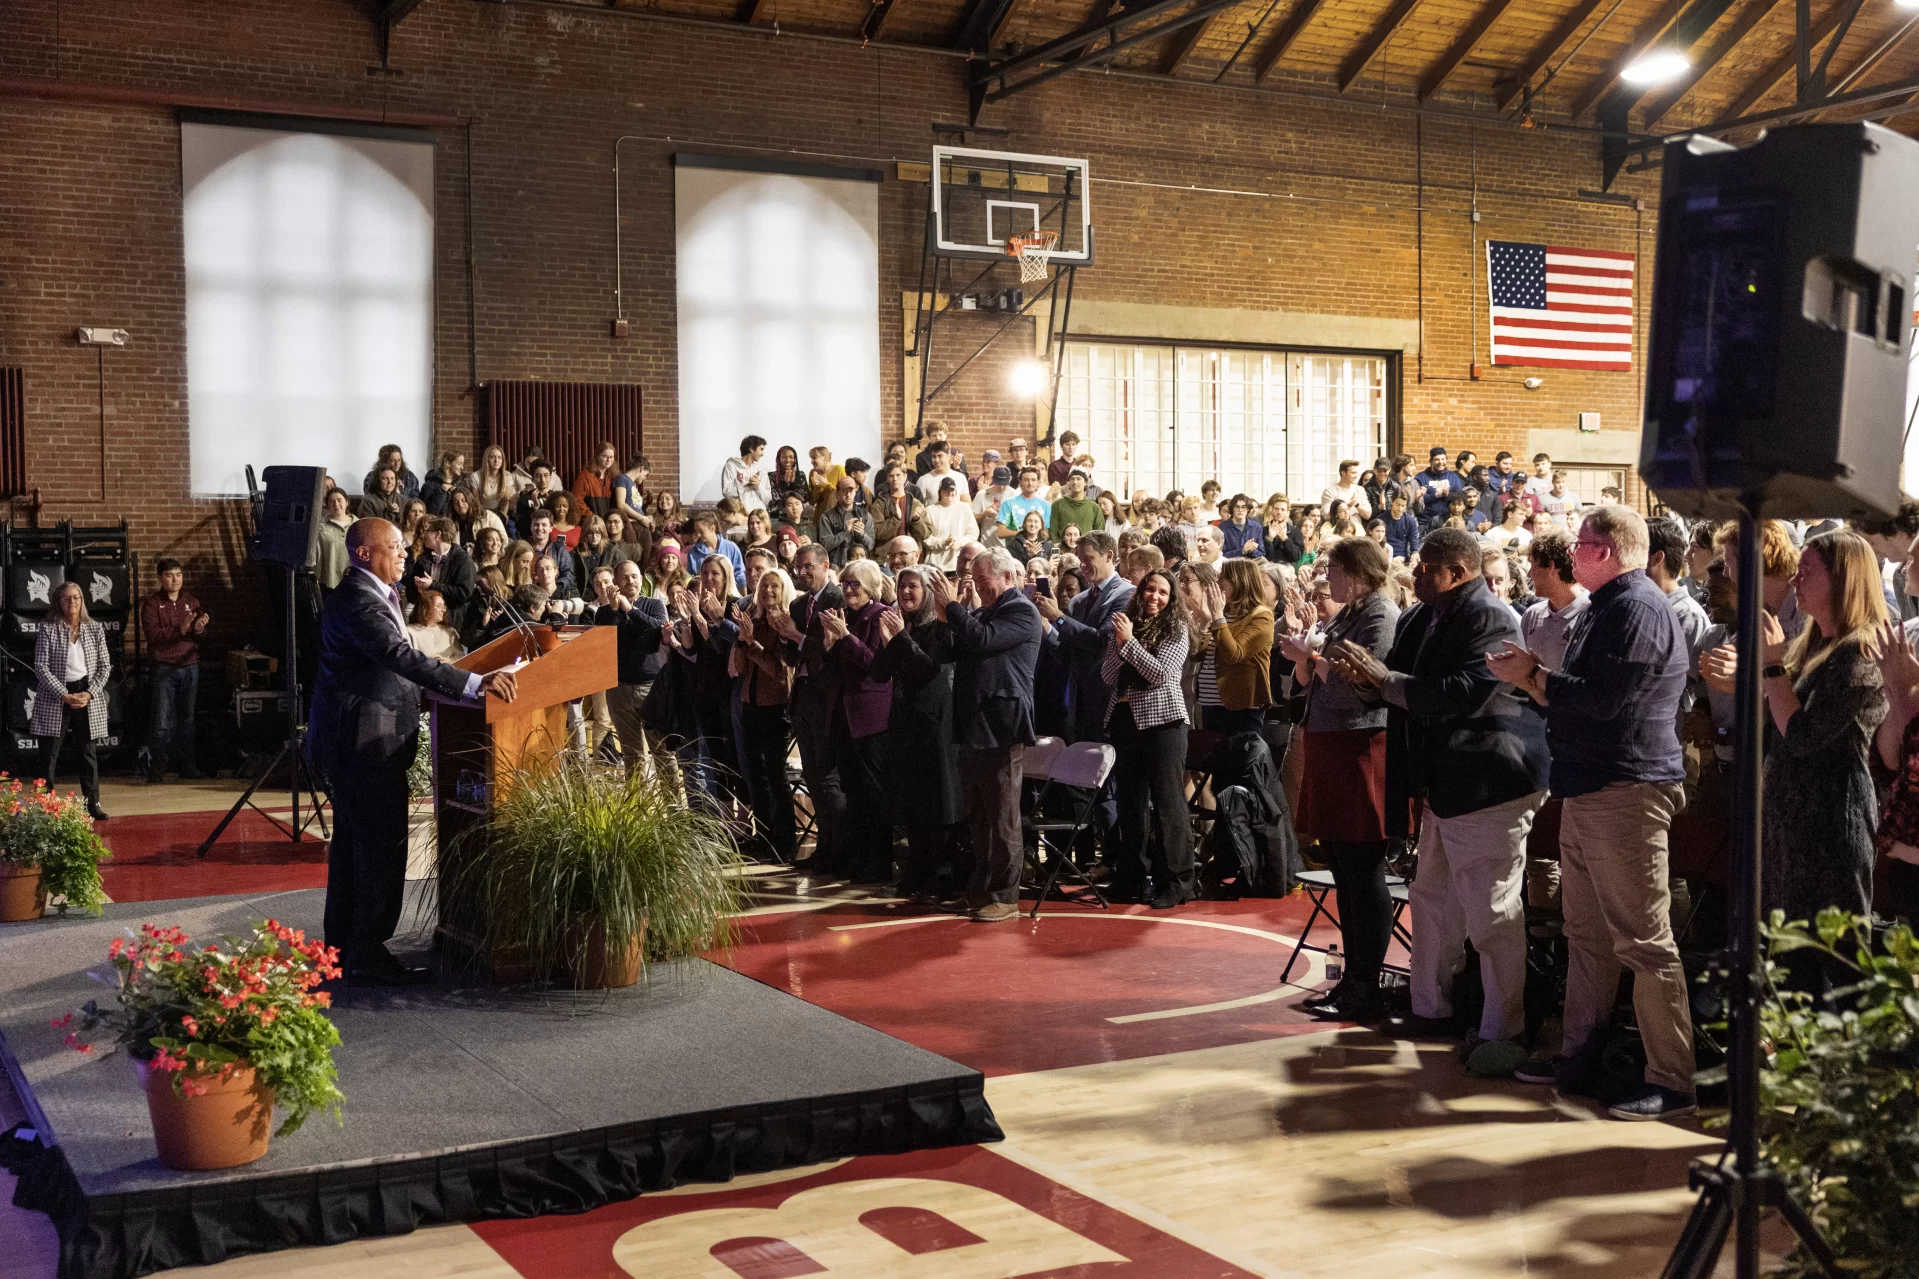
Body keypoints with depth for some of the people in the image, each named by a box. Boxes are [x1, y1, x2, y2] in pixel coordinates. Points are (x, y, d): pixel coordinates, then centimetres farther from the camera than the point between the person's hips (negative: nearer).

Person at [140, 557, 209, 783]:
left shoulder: (192, 603, 14)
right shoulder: (152, 604, 0)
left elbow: (201, 637, 11)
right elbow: (153, 635, -13)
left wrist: (199, 629, -12)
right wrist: (180, 629, -24)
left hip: (190, 666, 4)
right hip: (164, 668, -4)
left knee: (187, 719, 7)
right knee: (162, 720, -7)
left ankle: (186, 765, 13)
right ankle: (156, 766, 0)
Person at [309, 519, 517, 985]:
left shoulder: (370, 594, 15)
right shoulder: (359, 603, -21)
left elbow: (394, 659, 24)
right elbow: (403, 658, -34)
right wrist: (475, 683, -40)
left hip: (352, 741, 12)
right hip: (365, 743, -12)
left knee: (351, 842, 17)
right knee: (382, 847, -7)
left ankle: (342, 947, 27)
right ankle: (367, 957, -1)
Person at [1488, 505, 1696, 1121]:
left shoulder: (1639, 608, -14)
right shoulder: (1606, 608, 19)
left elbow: (1603, 699, -22)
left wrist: (1532, 677, -11)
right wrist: (1533, 677, 6)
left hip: (1627, 791, -11)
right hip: (1588, 789, 11)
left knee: (1643, 938, -7)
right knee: (1585, 931, 16)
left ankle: (1673, 1081, -2)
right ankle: (1577, 1057, 25)